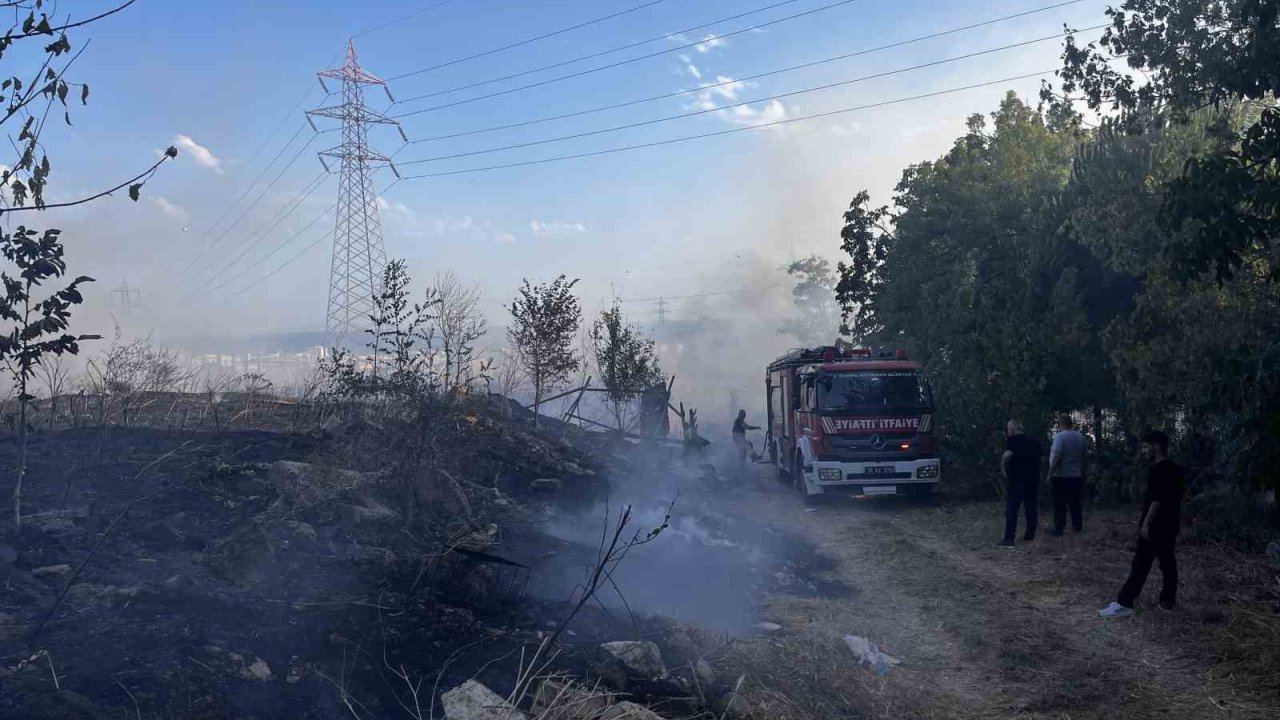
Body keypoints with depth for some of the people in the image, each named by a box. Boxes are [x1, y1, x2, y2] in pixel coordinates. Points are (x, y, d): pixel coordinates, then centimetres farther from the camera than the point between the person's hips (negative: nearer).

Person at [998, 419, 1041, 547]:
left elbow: (1007, 455, -26)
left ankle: (1009, 539, -7)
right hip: (1033, 479, 6)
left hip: (1016, 480, -6)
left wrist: (1003, 470, -14)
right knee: (1031, 508, 13)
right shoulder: (1033, 442, 11)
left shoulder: (1012, 441, -9)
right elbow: (1039, 459, 18)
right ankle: (1030, 535, 18)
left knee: (1011, 510, -3)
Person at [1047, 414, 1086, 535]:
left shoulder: (1060, 436, -14)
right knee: (1076, 503, 13)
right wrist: (1082, 473, 21)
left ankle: (1059, 529, 0)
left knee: (1059, 505, 0)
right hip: (1077, 476, 6)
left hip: (1061, 476, -6)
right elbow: (1083, 458, 12)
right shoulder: (1080, 437, 7)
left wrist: (1050, 474, -14)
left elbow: (1055, 457, -21)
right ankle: (1078, 526, 18)